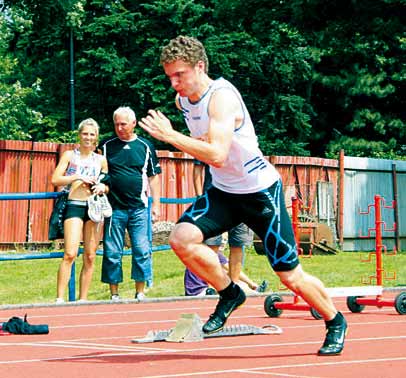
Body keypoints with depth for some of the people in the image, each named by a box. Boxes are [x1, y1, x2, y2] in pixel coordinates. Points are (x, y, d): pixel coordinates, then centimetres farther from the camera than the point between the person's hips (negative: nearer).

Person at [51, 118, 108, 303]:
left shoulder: (101, 160, 13)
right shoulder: (70, 155, 7)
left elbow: (108, 186, 19)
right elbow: (55, 179, -1)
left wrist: (103, 187, -4)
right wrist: (78, 177, -10)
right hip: (74, 205, -3)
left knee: (90, 257, 3)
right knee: (70, 254, -15)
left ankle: (83, 299, 9)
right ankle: (60, 298, -14)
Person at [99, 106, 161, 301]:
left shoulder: (145, 146, 9)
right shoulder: (106, 146, 7)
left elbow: (154, 176, 12)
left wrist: (156, 204, 7)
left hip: (139, 208, 0)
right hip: (114, 208, 0)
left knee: (142, 251, -2)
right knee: (112, 253, 0)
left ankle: (140, 293, 7)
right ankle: (114, 295, 9)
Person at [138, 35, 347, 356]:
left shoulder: (221, 96, -24)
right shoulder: (182, 100, 1)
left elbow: (218, 155, -37)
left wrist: (170, 135, -36)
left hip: (262, 191, -7)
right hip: (224, 191, 7)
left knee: (290, 276, -1)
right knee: (181, 238, -20)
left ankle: (335, 322, 25)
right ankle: (230, 294, 2)